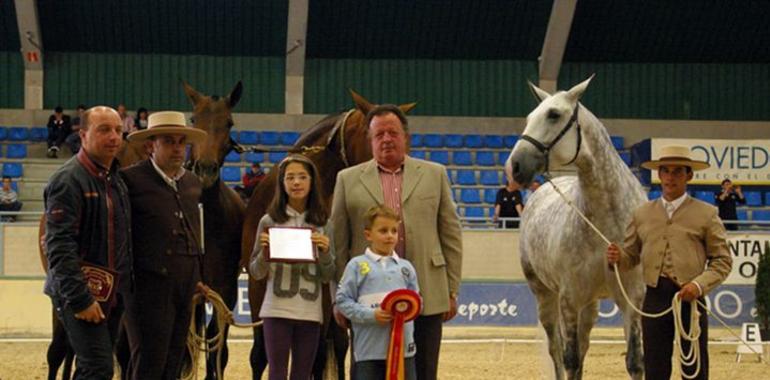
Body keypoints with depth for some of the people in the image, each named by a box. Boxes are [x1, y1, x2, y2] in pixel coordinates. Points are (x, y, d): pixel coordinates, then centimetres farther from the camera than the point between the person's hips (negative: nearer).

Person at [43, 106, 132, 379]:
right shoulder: (68, 180, -14)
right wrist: (80, 299, -24)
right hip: (82, 295, -8)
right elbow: (59, 248, -21)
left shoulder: (116, 180, 13)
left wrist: (126, 287, 14)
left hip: (114, 294, 8)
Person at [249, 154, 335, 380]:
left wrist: (325, 251, -10)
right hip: (277, 310, -2)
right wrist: (265, 251, -14)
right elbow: (256, 273, 4)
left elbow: (327, 277, 7)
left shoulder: (321, 224, 6)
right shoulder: (270, 222, 1)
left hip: (310, 311, 2)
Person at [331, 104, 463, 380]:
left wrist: (452, 291, 3)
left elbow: (451, 236, 9)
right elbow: (338, 243, 7)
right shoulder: (348, 179, 8)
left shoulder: (435, 175, 11)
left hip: (426, 298, 0)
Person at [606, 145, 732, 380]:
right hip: (655, 298, 2)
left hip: (689, 297, -2)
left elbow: (722, 261, 0)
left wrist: (700, 284, -16)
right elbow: (631, 256, 14)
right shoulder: (642, 214, 11)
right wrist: (617, 258, -10)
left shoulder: (706, 214, 2)